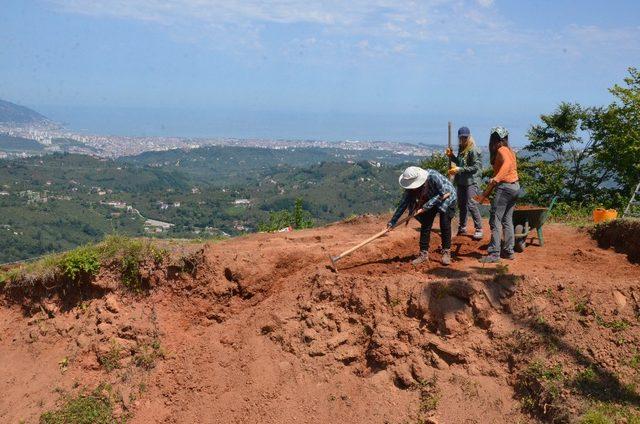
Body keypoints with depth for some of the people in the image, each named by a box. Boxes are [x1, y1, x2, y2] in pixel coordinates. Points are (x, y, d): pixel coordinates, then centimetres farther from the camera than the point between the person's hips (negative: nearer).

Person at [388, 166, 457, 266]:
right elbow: (403, 203, -17)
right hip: (430, 201, 4)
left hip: (446, 198, -4)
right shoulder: (410, 186, -22)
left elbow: (444, 194, -28)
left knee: (445, 224, -10)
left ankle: (446, 252, 2)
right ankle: (423, 253, 3)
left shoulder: (433, 176, -38)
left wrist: (426, 206, -32)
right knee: (425, 225, -3)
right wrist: (393, 221, -22)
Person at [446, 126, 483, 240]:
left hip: (471, 181, -9)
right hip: (461, 181, 9)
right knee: (461, 205, 15)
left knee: (471, 205, -14)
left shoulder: (473, 150, -12)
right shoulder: (461, 149, 14)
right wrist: (451, 156, 9)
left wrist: (459, 170, -20)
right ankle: (462, 228, 27)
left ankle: (479, 230, -7)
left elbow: (475, 167, -17)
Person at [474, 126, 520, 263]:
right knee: (507, 220, 15)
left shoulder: (501, 150, -10)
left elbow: (507, 163, -32)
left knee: (495, 220, -6)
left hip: (505, 187, -9)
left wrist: (496, 179, -43)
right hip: (515, 186, 9)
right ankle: (509, 251, 19)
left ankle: (494, 253, -7)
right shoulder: (509, 150, 18)